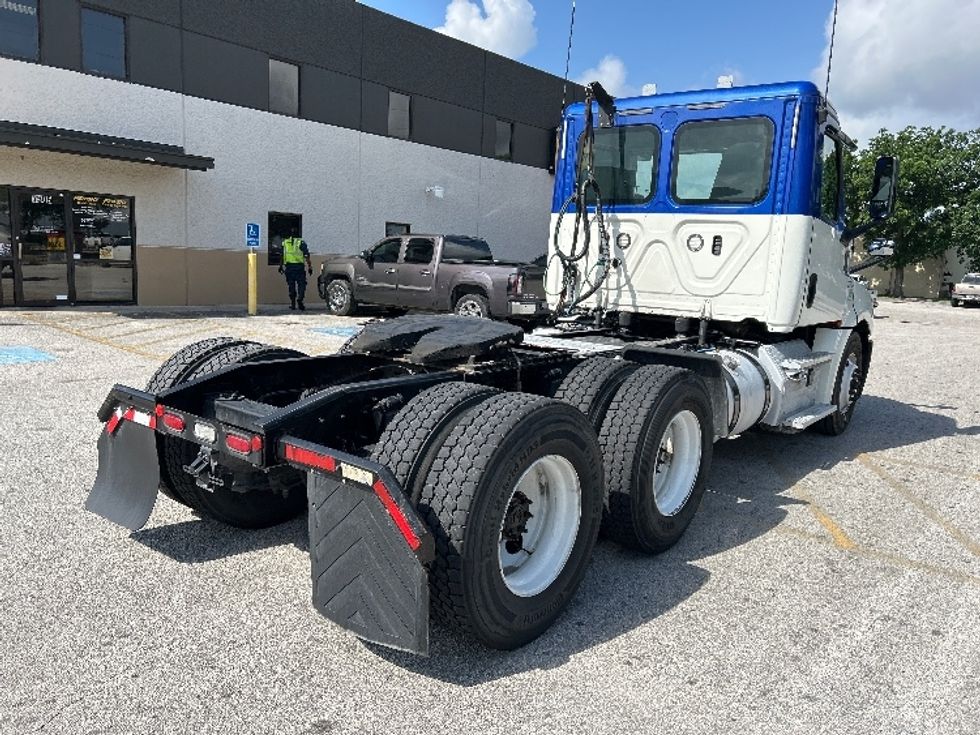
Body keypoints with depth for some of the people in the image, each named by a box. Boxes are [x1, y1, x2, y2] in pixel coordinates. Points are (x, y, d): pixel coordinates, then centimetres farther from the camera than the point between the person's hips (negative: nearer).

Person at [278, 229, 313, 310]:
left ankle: (292, 303, 13)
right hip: (299, 266, -4)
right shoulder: (301, 242, -1)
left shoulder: (285, 242, 11)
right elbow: (307, 256, -6)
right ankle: (299, 300, -17)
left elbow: (282, 256, 16)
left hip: (288, 266, 4)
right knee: (301, 284, 1)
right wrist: (310, 266, -3)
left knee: (291, 285, 11)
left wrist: (281, 266, 25)